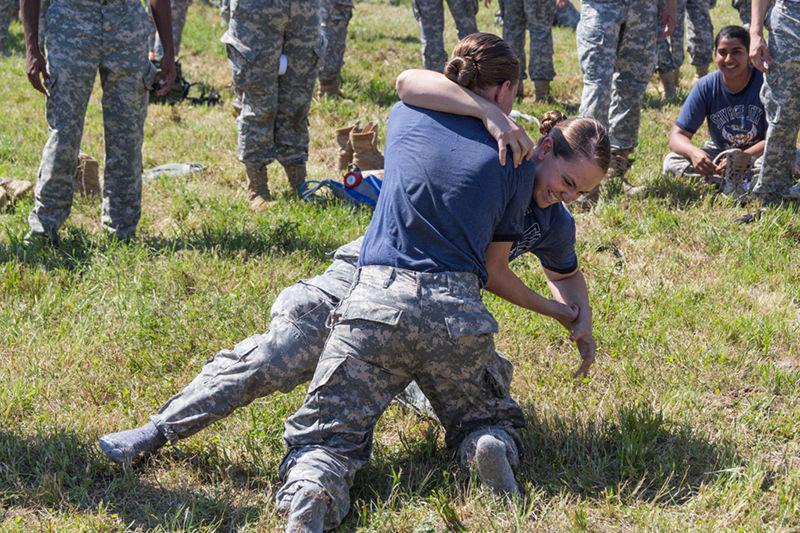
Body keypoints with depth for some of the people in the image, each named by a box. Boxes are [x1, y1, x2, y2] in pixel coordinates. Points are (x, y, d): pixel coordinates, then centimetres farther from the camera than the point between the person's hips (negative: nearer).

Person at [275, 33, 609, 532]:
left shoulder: (406, 117, 15)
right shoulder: (517, 163, 9)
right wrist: (558, 311, 33)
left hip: (375, 302, 1)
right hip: (457, 312, 0)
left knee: (321, 440, 7)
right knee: (493, 424, 24)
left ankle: (310, 491, -29)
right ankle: (494, 449, -13)